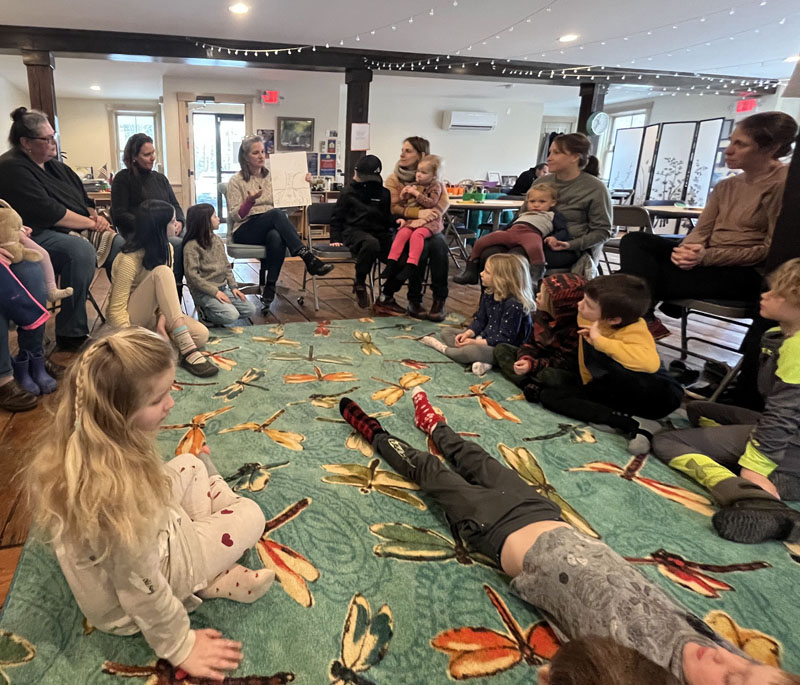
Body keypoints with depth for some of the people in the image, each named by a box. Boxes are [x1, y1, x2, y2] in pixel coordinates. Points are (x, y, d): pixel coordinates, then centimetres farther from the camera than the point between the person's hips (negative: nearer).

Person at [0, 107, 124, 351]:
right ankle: (70, 335, -29)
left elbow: (83, 199, 19)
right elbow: (48, 212, -19)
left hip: (77, 231, 9)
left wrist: (96, 217, -2)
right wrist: (91, 223, -14)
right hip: (39, 236, -9)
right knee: (81, 252, -36)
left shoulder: (54, 166, 17)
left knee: (120, 246, -9)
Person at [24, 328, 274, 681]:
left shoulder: (73, 446, -18)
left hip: (104, 560, 7)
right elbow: (139, 588, -29)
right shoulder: (121, 489, -43)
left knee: (191, 465, 14)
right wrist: (180, 647, -13)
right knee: (250, 516, -3)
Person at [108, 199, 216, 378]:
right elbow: (116, 311, -23)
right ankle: (187, 351, -41)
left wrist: (163, 317, -20)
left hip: (152, 314, 6)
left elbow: (167, 292, -1)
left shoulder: (167, 249, -2)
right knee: (161, 272, -33)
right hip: (131, 319, -5)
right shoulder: (129, 260, -22)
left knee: (201, 334, -22)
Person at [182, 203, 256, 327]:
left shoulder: (217, 239, 11)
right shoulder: (192, 246, -12)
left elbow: (226, 266, 16)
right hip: (203, 292, -7)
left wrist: (233, 287, 4)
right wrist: (215, 291, -20)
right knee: (231, 316, -26)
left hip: (222, 288, 7)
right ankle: (204, 312, 1)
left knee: (250, 309, -5)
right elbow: (192, 275, -17)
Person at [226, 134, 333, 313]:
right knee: (276, 214, -34)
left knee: (276, 238, -37)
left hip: (271, 228, 3)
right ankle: (308, 258, -41)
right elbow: (235, 215, -5)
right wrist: (250, 201, -23)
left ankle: (269, 289, -36)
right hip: (244, 232, -3)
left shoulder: (271, 177, 16)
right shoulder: (236, 181, 3)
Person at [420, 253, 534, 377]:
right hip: (484, 338, 10)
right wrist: (467, 334, -9)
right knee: (446, 332, 8)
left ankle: (443, 348, -7)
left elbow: (505, 339, -24)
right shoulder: (488, 295, 4)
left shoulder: (515, 305, -24)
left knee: (473, 351, -40)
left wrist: (477, 342, -24)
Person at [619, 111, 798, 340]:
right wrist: (687, 250, -18)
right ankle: (646, 319, -23)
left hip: (744, 273, -8)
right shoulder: (725, 186, 14)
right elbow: (701, 230, 8)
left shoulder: (783, 183, -10)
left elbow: (772, 249, -14)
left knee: (644, 275, -23)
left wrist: (707, 256, -22)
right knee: (634, 241, -11)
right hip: (707, 260, 8)